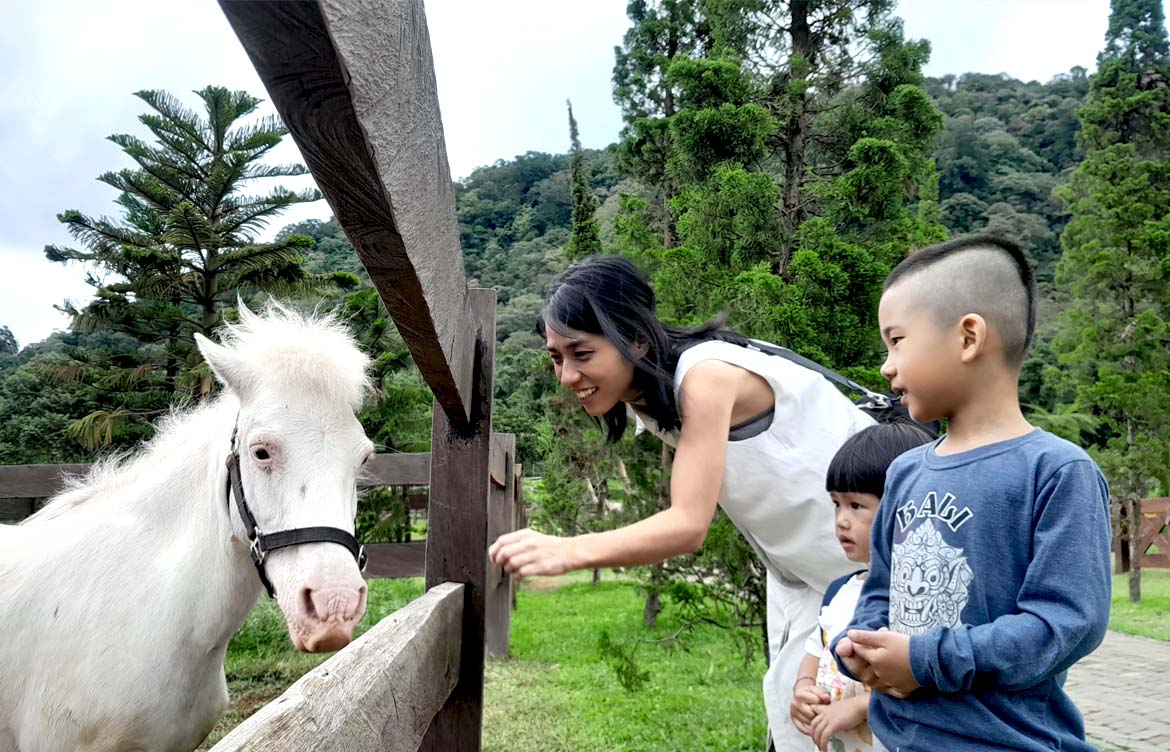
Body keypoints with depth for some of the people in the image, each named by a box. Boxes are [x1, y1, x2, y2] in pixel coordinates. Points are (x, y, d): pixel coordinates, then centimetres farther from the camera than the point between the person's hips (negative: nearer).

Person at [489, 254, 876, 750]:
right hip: (796, 559, 8)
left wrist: (568, 552, -49)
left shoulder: (706, 376, -31)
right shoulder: (644, 395, -3)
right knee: (790, 709, 13)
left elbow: (690, 524, -39)